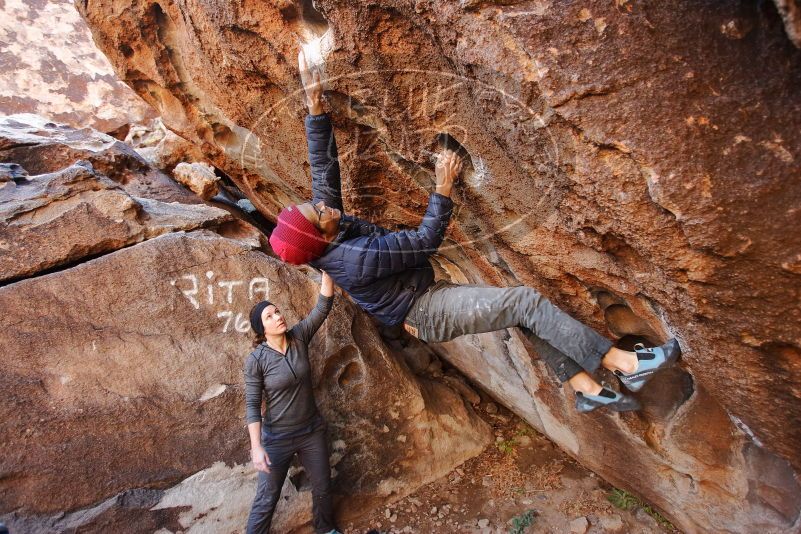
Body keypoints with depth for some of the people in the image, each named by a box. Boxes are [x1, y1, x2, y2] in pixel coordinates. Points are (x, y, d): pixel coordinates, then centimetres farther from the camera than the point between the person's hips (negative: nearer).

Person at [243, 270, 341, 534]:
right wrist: (256, 447, -20)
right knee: (267, 498, 10)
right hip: (277, 438, -4)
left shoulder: (299, 337, -9)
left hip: (312, 431, 4)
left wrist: (326, 268, -27)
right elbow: (252, 405, -15)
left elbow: (323, 306, -17)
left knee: (323, 487, 21)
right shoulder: (256, 360, -18)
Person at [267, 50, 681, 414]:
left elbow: (323, 164, -4)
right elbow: (426, 240, -23)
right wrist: (443, 186, -19)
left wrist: (314, 104, -10)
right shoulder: (357, 257, -30)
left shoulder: (327, 227, -6)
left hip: (424, 300, 9)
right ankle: (623, 364, -4)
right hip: (429, 312, -9)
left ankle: (587, 389, 13)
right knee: (527, 301, -16)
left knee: (524, 312, 8)